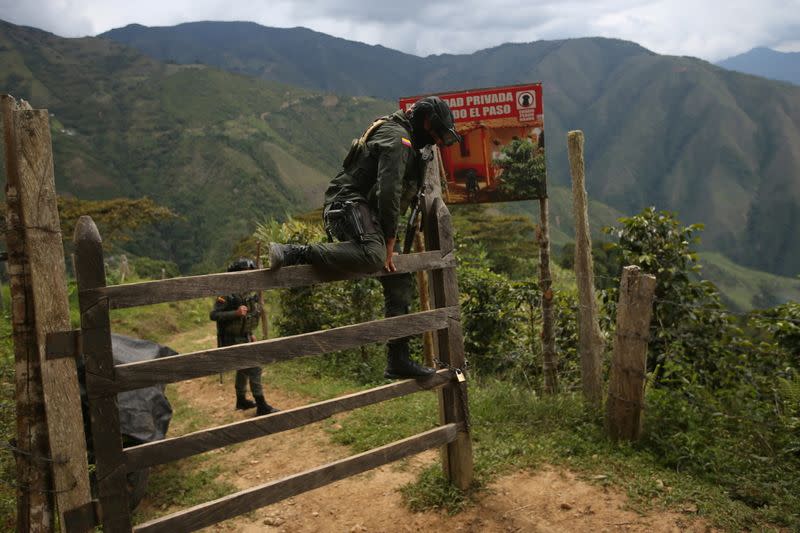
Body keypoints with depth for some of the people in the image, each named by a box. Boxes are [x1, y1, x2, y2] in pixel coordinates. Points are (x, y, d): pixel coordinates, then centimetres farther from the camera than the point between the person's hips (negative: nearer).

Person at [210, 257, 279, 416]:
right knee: (254, 368, -10)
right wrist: (235, 313, -33)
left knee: (243, 369, 21)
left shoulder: (250, 293, 4)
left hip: (244, 338, 8)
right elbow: (213, 315, -23)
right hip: (232, 340, -8)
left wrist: (251, 334, 18)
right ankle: (262, 407, -4)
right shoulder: (228, 294, -20)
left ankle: (241, 400, 38)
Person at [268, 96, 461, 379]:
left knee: (401, 284, 6)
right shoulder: (397, 138, -8)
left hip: (368, 212, 10)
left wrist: (391, 239, 26)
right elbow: (388, 192, -19)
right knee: (372, 255, -41)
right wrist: (390, 241, -17)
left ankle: (398, 360, 10)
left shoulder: (406, 143, 26)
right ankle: (291, 253, -32)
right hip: (349, 205, -10)